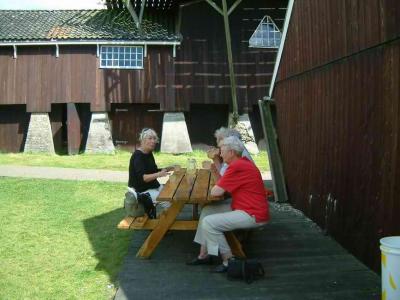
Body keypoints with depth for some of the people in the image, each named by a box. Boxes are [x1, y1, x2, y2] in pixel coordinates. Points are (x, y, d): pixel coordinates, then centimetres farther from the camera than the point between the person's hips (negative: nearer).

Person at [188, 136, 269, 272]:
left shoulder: (237, 167, -22)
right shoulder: (242, 162, 11)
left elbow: (215, 192, -19)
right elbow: (224, 185, 12)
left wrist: (218, 185, 2)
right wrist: (217, 171, -1)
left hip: (252, 215, -11)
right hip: (247, 208, 11)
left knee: (208, 222, -14)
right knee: (207, 211, 12)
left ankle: (229, 260, -1)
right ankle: (204, 255, 17)